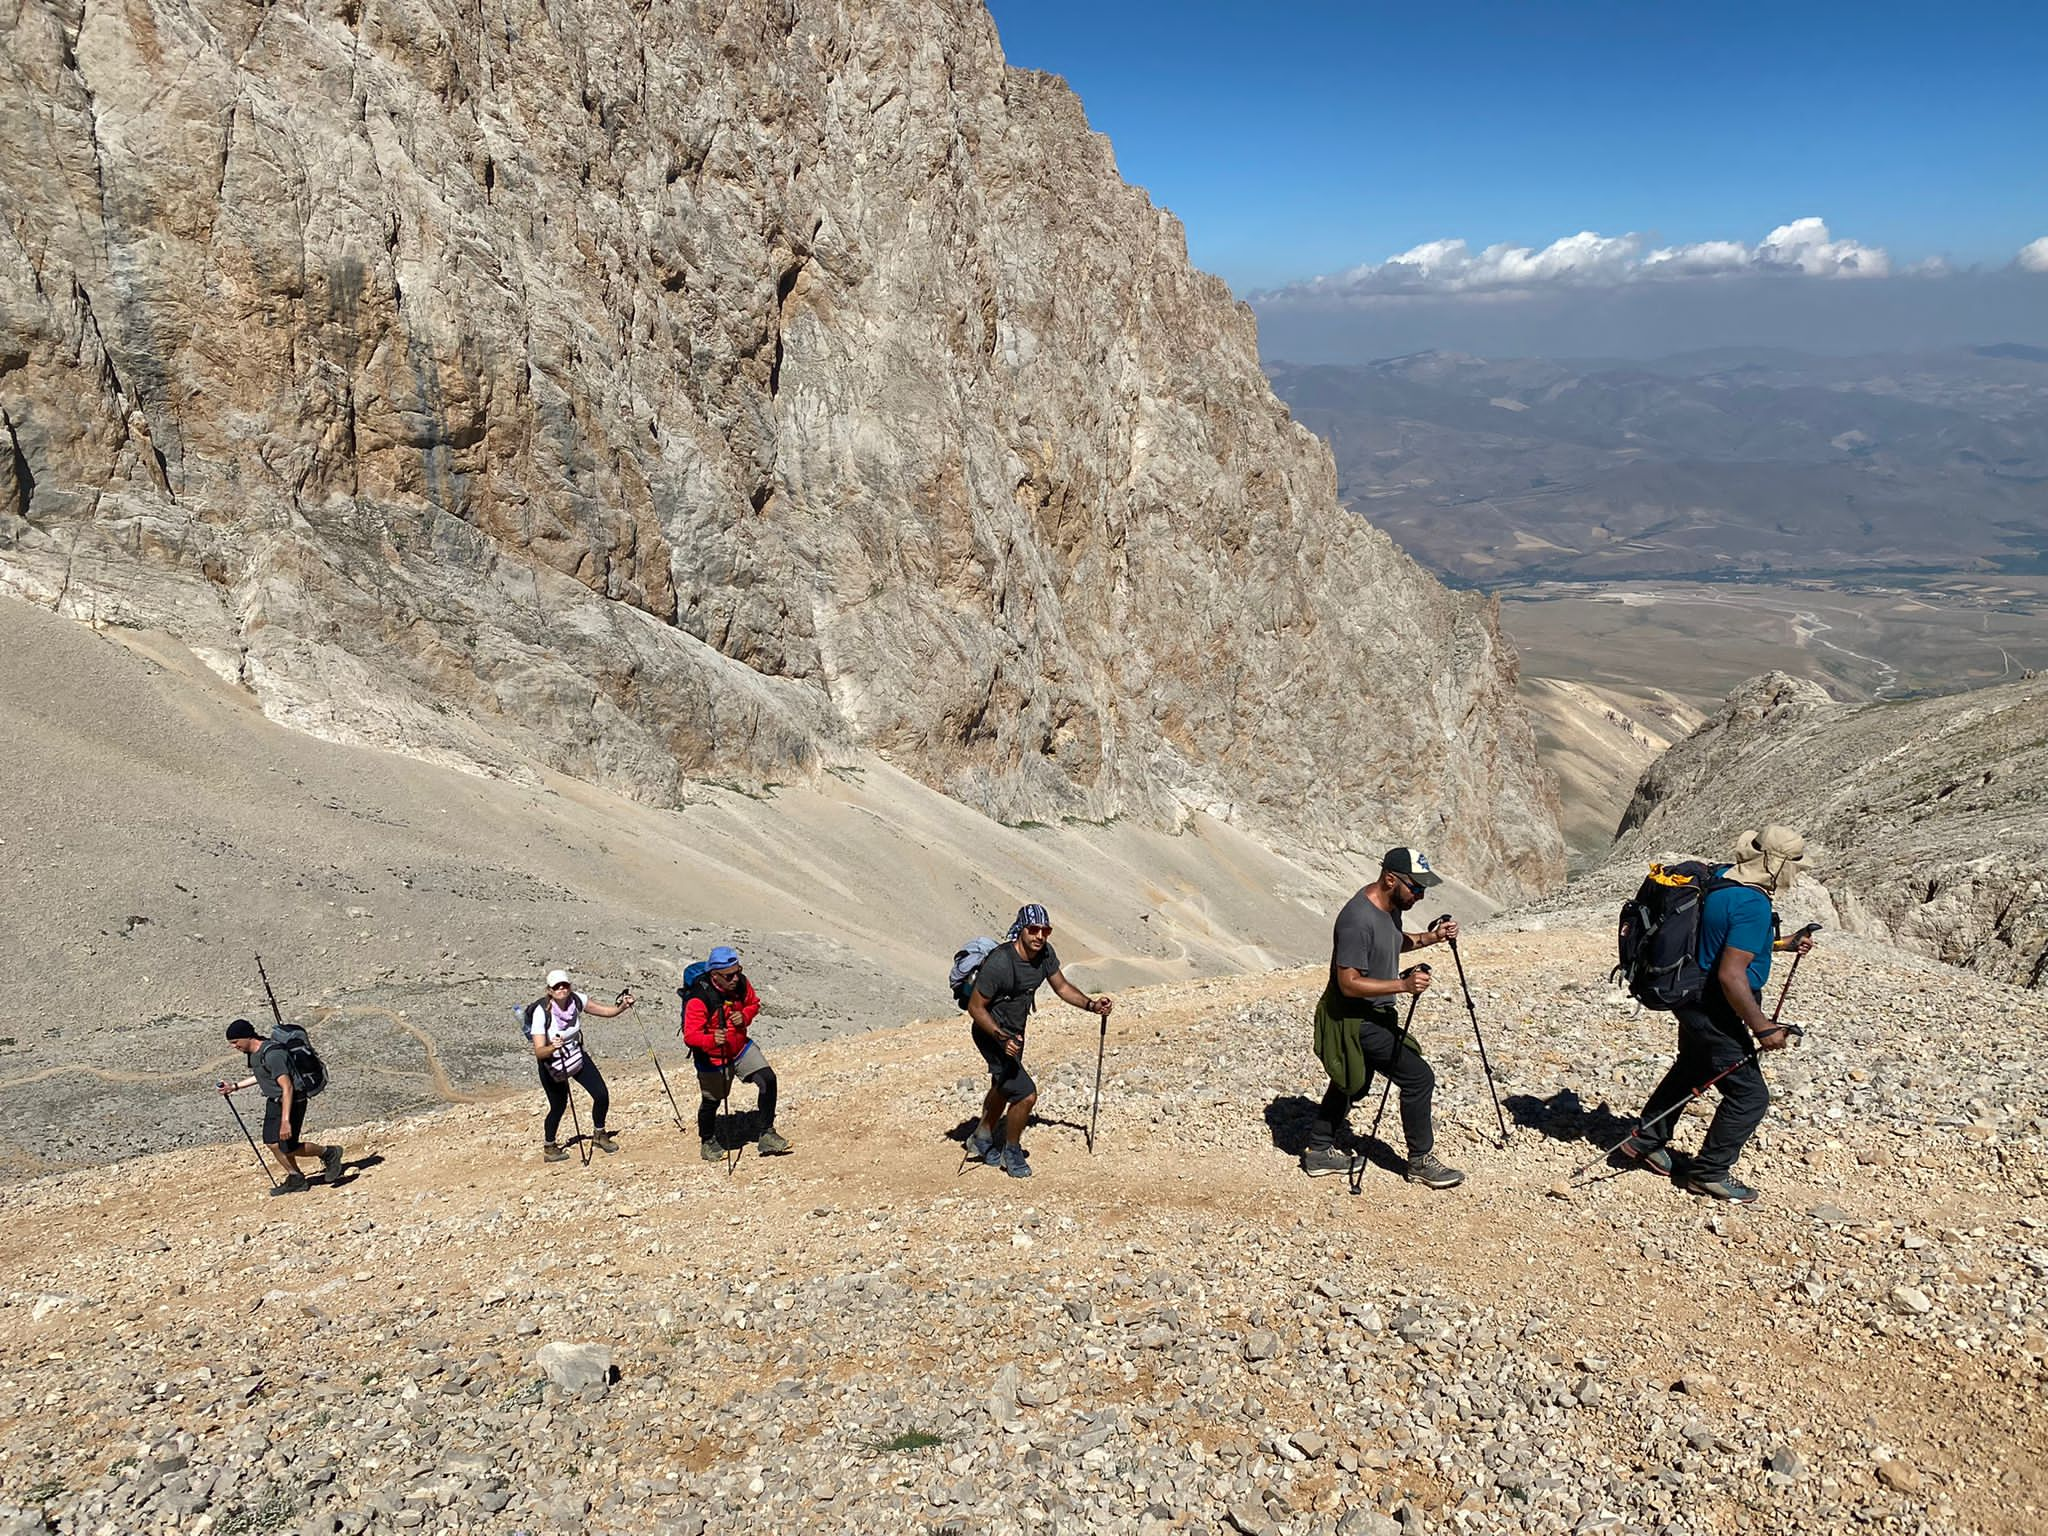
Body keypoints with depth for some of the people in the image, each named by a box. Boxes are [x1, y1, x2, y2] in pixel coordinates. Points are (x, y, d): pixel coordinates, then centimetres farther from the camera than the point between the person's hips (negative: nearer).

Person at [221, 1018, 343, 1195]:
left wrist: (285, 1121, -32)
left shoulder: (272, 1054, -28)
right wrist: (235, 1086, 20)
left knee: (288, 1148, -7)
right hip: (274, 1101, 10)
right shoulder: (254, 1052, 3)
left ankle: (329, 1153, 13)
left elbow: (287, 1088, -30)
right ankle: (295, 1179, 23)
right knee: (272, 1142, 9)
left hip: (292, 1102, -10)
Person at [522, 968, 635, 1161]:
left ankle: (599, 1135, 24)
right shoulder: (541, 1012, -29)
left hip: (576, 1054, 4)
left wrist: (622, 1006, -24)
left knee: (602, 1095, -2)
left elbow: (605, 1011, -5)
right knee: (558, 1106, -2)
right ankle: (549, 1148, 24)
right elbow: (539, 1052, -32)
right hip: (551, 1063, -4)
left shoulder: (576, 1000, -16)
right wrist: (553, 1047, -53)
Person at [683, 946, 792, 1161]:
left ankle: (767, 1135, 4)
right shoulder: (698, 998, -29)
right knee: (712, 1101, 12)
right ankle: (708, 1142, 40)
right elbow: (689, 1035, -31)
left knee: (768, 1080, -9)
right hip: (712, 1059, -5)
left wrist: (745, 1016, -14)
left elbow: (754, 1003, 9)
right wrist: (712, 1039, -51)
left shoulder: (741, 984, -12)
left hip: (741, 1048, 5)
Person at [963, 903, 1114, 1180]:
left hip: (1016, 1031, 8)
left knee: (1003, 1089, 26)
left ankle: (982, 1140, 50)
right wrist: (1002, 1037, -35)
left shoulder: (1045, 953, -11)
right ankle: (1011, 1152, 12)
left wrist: (1091, 1005, -9)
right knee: (1026, 1095, -14)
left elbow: (1062, 987, 5)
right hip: (992, 1035, -8)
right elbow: (975, 1008, -25)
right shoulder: (999, 962, -32)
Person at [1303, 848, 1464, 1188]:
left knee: (1350, 1081, 21)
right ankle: (1421, 1160, 8)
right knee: (1419, 1077, -7)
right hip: (1357, 1021, -10)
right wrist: (1402, 985, -35)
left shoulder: (1389, 906, 1)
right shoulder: (1358, 920, -29)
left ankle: (1318, 1151, 34)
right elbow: (1349, 983, -28)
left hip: (1373, 1014, 10)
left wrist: (1430, 938, 5)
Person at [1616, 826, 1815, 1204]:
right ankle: (1710, 1173, 14)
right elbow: (1731, 976, -30)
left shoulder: (1720, 877, 2)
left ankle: (1646, 1142, 40)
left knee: (1691, 1069, 29)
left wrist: (1782, 944, 21)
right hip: (1716, 1012, -10)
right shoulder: (1753, 904, -26)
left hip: (1693, 999, 10)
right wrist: (1762, 1028, -22)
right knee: (1749, 1094, 1)